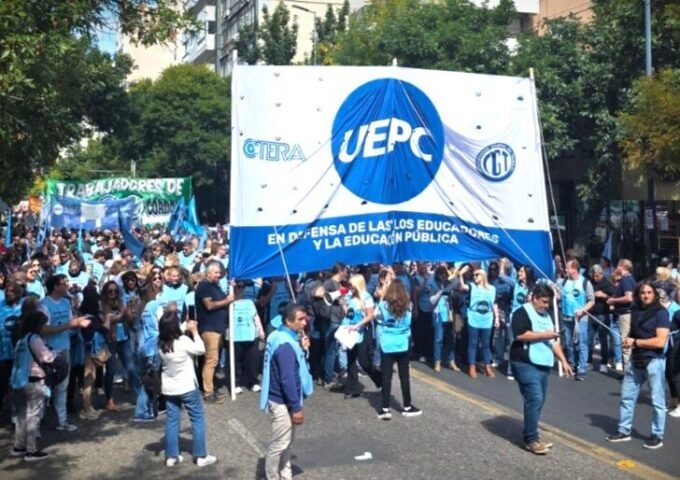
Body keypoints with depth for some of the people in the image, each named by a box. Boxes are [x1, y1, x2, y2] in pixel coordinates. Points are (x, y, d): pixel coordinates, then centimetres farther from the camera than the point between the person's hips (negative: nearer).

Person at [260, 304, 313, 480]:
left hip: (282, 399, 10)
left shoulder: (281, 337, 5)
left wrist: (301, 348, 2)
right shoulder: (285, 345, -26)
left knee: (287, 441, 21)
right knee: (280, 444, 3)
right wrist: (296, 407, -21)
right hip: (282, 402, -10)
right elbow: (287, 379, -26)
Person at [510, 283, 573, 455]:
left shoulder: (546, 315, 19)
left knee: (539, 400, 9)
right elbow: (520, 335, -22)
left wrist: (563, 360, 16)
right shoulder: (522, 312, -8)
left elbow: (553, 340, 23)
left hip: (543, 364, 9)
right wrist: (544, 335, -14)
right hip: (526, 364, -9)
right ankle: (531, 439, -5)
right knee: (534, 400, -12)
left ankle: (530, 434, 18)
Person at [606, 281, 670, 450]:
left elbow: (660, 341, -19)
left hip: (654, 361, -7)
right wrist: (627, 339, 1)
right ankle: (624, 431, 23)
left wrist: (635, 342, -14)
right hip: (636, 359, 7)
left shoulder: (661, 312, -12)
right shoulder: (635, 310, 8)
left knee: (657, 401, 4)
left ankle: (657, 436, 15)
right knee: (626, 396, 11)